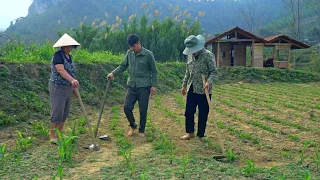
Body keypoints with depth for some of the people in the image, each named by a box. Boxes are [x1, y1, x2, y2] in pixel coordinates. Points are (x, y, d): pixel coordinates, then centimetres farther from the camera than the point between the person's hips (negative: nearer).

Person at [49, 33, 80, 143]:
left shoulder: (69, 56, 12)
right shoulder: (58, 55, -14)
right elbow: (61, 70, -29)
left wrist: (73, 87, 16)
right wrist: (72, 80, -43)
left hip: (67, 88, 8)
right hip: (58, 88, -8)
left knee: (65, 113, 11)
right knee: (57, 113, -6)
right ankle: (52, 136, 3)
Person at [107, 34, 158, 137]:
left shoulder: (148, 54, -7)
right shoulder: (129, 53, 5)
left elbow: (154, 71, -2)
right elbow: (123, 66, 10)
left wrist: (154, 85, -6)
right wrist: (113, 73, -6)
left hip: (144, 87, -3)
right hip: (132, 86, 4)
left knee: (143, 110, 2)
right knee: (127, 107, -4)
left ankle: (141, 130, 21)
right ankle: (133, 126, 21)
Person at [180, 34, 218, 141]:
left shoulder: (208, 55, -12)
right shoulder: (190, 55, 8)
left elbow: (214, 72, -12)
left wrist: (209, 82, -28)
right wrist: (184, 85, 18)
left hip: (203, 90, -6)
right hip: (192, 89, 6)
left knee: (203, 114, 5)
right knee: (188, 112, 11)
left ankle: (200, 137, 19)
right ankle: (190, 133, 29)